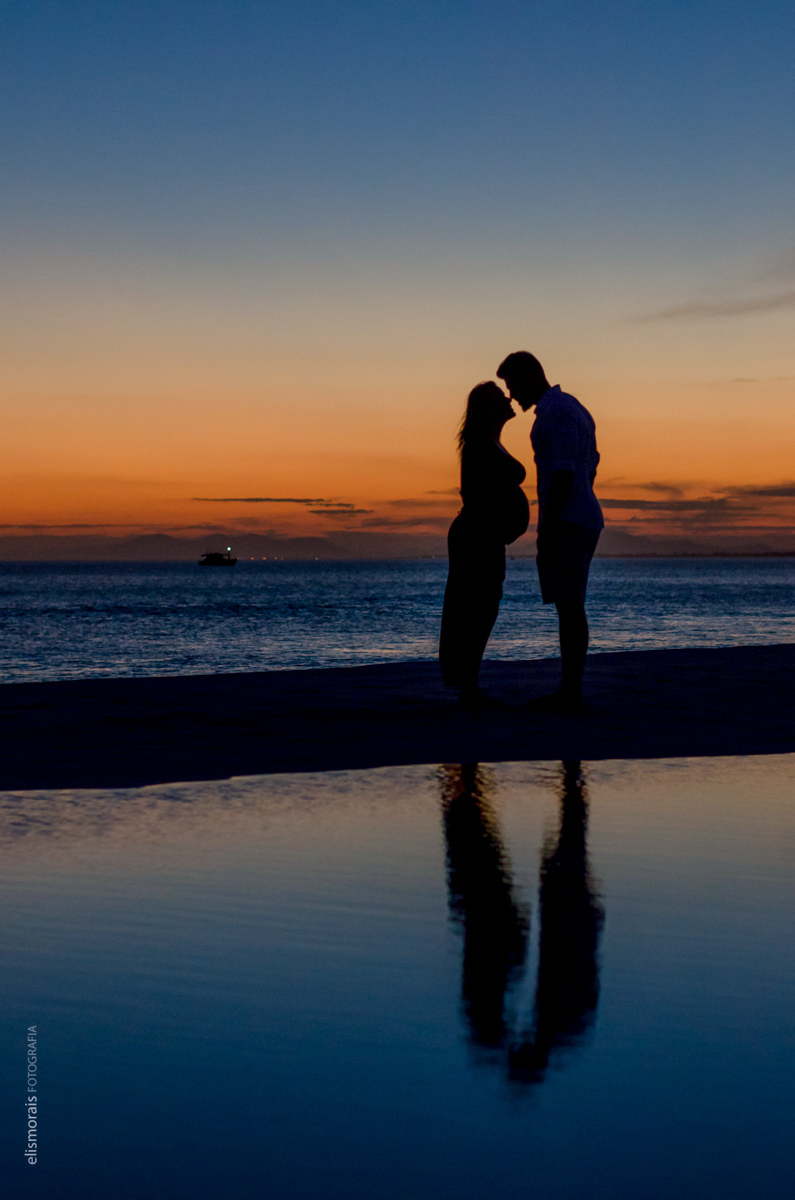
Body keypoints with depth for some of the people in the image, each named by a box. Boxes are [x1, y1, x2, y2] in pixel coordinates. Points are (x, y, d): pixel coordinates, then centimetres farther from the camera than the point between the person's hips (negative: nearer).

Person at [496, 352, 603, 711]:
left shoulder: (557, 410, -13)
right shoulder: (576, 411, 19)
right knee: (569, 607, 10)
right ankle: (569, 691, 12)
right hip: (584, 520, 10)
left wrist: (548, 526, -21)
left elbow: (563, 472, -21)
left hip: (565, 521, -10)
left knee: (568, 607, -8)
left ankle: (569, 693, -7)